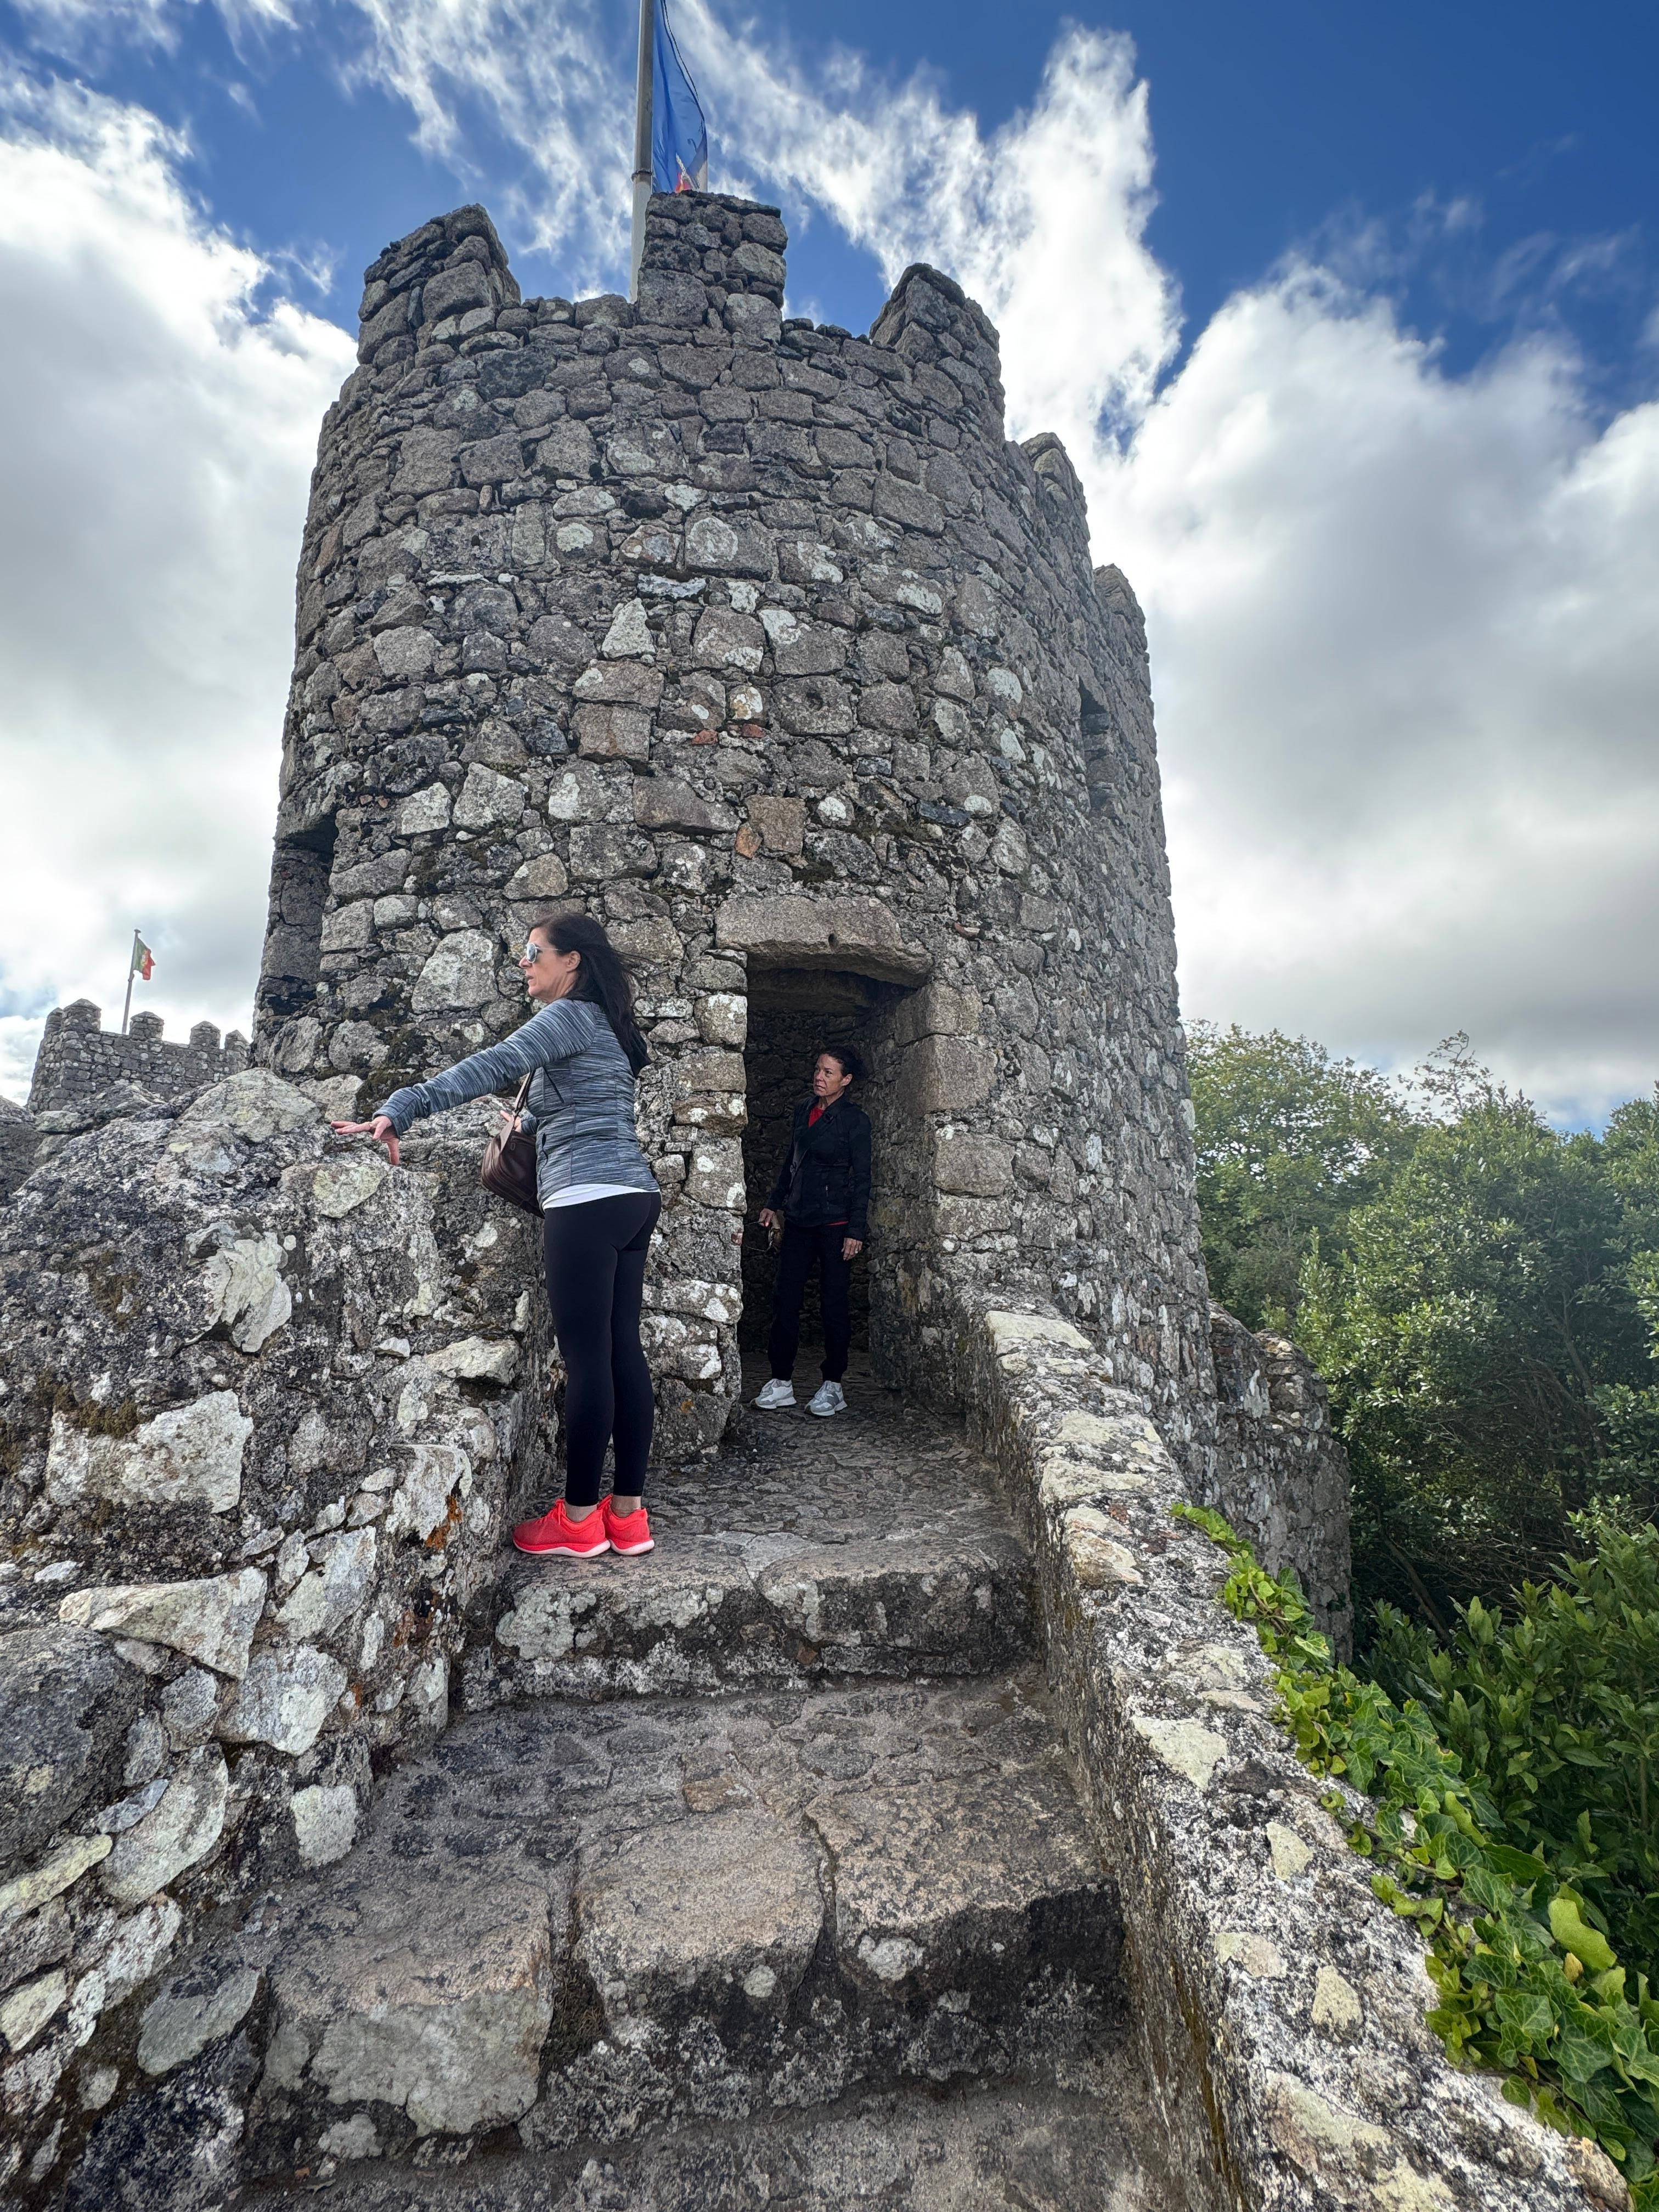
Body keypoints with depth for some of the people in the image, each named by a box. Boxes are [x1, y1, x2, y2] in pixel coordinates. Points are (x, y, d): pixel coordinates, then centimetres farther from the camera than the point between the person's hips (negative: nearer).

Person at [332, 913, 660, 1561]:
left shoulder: (569, 1015, -5)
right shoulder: (606, 1025, 22)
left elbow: (492, 1067, -19)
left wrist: (399, 1110, -24)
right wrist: (530, 1124, 49)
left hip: (588, 1199, -9)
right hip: (633, 1197, 9)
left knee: (587, 1357, -3)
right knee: (622, 1350, 8)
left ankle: (579, 1519, 7)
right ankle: (628, 1515, 13)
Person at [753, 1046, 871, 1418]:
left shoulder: (855, 1120, -6)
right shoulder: (803, 1110, 11)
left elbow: (861, 1179, -8)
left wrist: (855, 1230, -12)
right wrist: (774, 1204, 17)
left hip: (835, 1223, -5)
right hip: (798, 1220, 6)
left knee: (834, 1304, 3)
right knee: (785, 1300, 4)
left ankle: (833, 1386, 14)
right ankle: (782, 1381, 14)